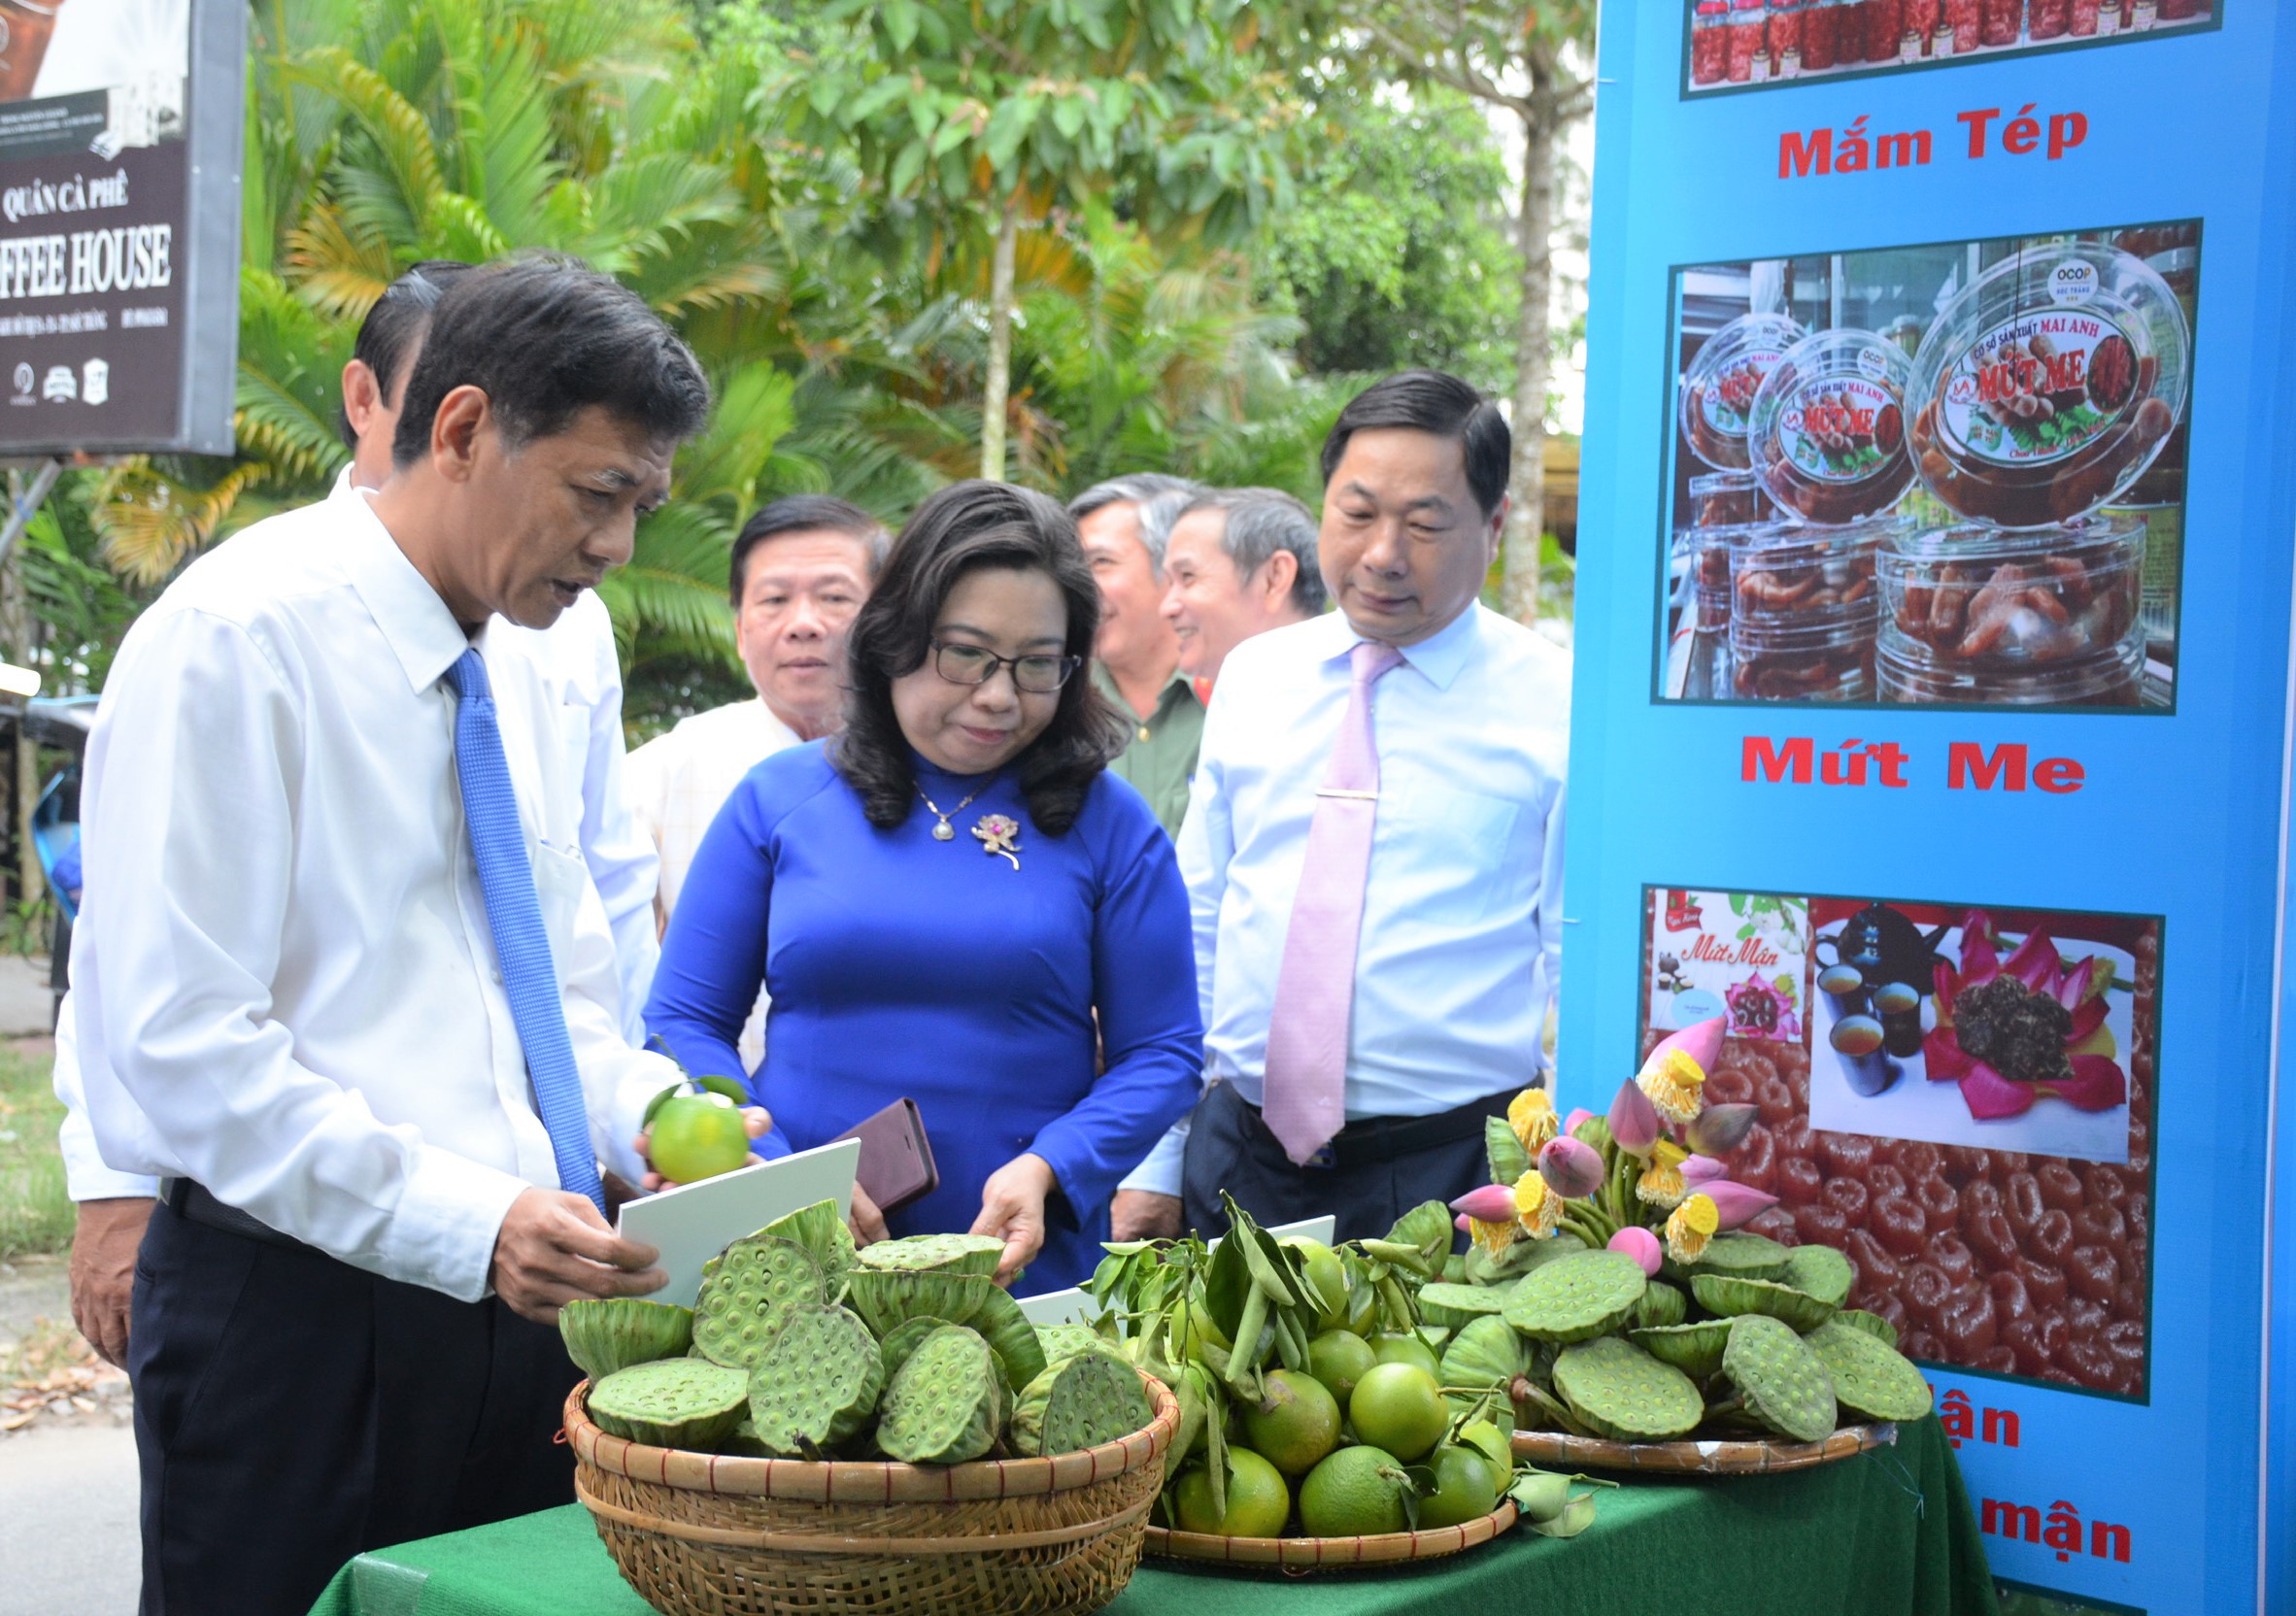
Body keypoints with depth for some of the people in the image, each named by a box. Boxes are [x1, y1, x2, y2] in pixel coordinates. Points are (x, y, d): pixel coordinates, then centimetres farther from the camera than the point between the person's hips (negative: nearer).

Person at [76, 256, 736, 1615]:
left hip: (516, 1296, 7)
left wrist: (650, 1118, -1)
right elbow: (183, 1043, -19)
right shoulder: (236, 639, -12)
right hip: (300, 1323, -7)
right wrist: (465, 1222, -24)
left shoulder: (516, 683, 12)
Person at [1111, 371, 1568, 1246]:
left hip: (1450, 1173, -3)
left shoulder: (1558, 705, -4)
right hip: (1235, 1160, 4)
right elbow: (1194, 926, 11)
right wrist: (1154, 1167, 8)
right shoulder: (1252, 677, 8)